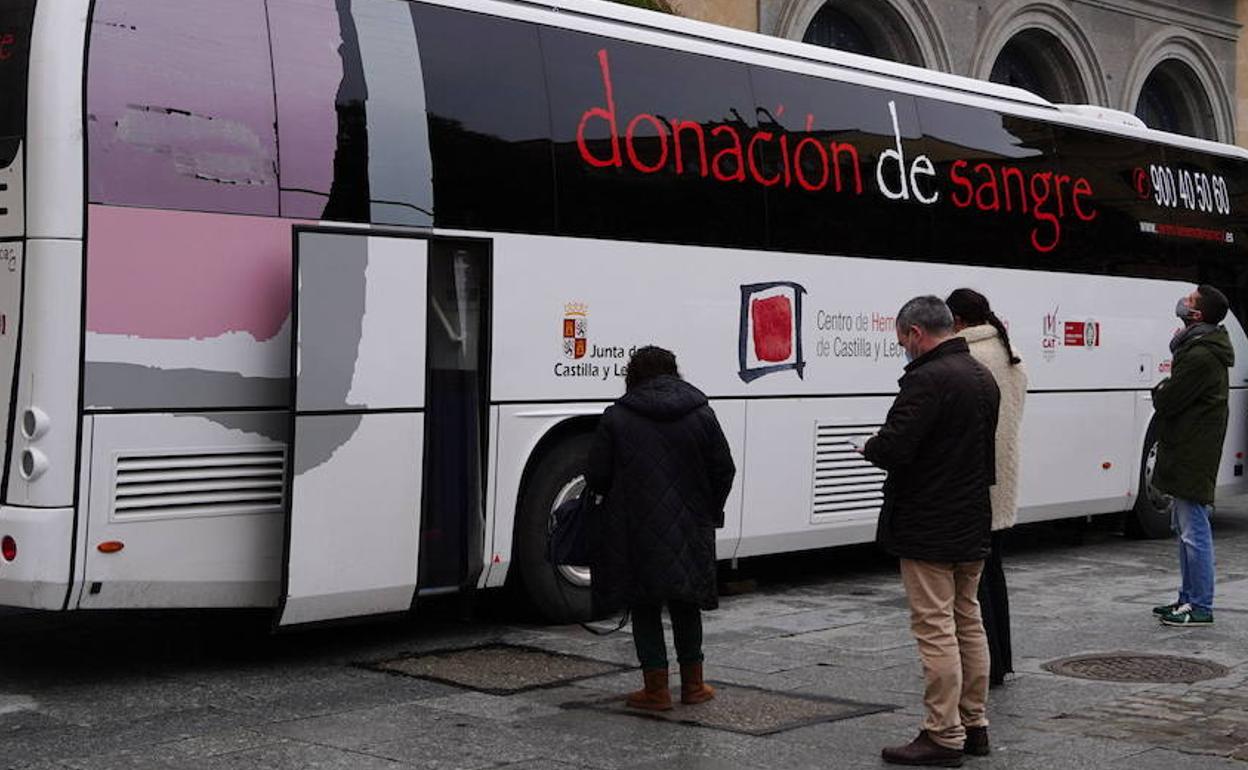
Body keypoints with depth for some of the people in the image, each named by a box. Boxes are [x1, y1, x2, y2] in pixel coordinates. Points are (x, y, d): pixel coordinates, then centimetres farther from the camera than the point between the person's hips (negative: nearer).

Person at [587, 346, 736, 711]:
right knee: (685, 605, 17)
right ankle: (692, 683, 21)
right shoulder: (701, 415, 2)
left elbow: (597, 477, -6)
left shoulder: (616, 418, -6)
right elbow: (723, 471, 3)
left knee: (645, 608, 8)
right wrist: (709, 512, 18)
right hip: (689, 531, 3)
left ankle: (656, 688, 7)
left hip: (635, 533, -2)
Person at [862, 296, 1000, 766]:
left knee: (936, 630, -4)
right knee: (968, 624, 16)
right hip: (973, 525, 9)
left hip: (928, 529, -9)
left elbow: (893, 448, -27)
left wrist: (869, 447, -5)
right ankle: (974, 725, 24)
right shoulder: (982, 378, 12)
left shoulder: (927, 379, -20)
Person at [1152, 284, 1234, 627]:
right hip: (1188, 453, 11)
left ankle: (1200, 608, -2)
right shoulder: (1195, 346, 14)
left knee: (1194, 532, -7)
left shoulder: (1200, 356, -21)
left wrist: (1160, 391, 1)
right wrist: (1165, 392, 0)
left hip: (1192, 454, -11)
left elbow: (1167, 401, -19)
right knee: (1185, 528, 17)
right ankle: (1189, 598, 26)